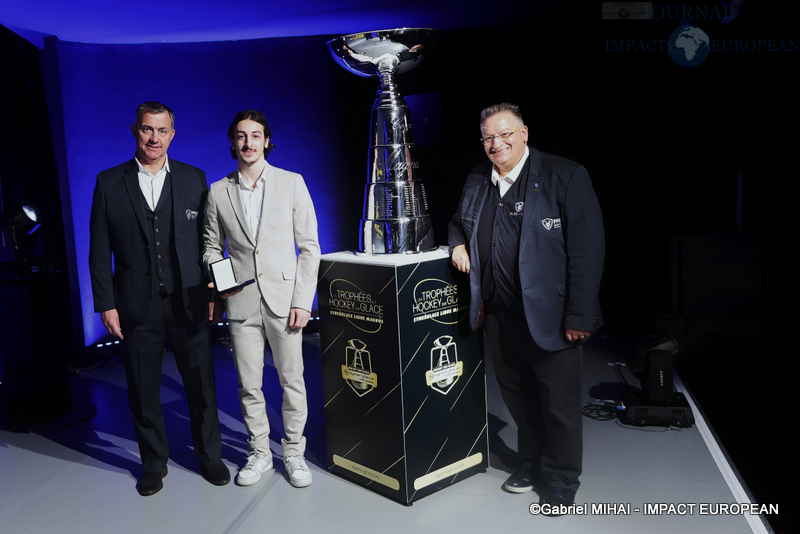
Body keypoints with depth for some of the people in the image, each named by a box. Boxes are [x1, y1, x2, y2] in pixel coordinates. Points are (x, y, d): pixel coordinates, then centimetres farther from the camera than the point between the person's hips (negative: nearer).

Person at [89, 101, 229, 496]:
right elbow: (99, 250, 3)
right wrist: (105, 304, -2)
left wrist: (213, 292, 0)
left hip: (189, 305, 0)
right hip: (137, 310, 0)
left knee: (201, 387, 9)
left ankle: (210, 457, 29)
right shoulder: (109, 182, 3)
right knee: (143, 393, 11)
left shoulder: (194, 179, 5)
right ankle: (154, 463, 31)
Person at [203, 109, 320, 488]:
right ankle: (259, 452, 28)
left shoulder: (292, 183, 2)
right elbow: (212, 247, 15)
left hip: (284, 298, -1)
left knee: (292, 381, 5)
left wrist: (303, 300, -7)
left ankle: (293, 452, 24)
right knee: (248, 385, 9)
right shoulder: (218, 192, 7)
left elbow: (309, 247, 0)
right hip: (241, 302, 2)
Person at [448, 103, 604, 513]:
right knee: (516, 394, 19)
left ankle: (560, 483, 28)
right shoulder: (477, 180, 9)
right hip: (497, 314, 6)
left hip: (548, 316, -5)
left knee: (559, 403, 7)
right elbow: (459, 221, 28)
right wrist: (458, 242, 3)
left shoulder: (565, 176, -10)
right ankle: (532, 463, 40)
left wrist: (578, 316, -18)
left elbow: (587, 249, -14)